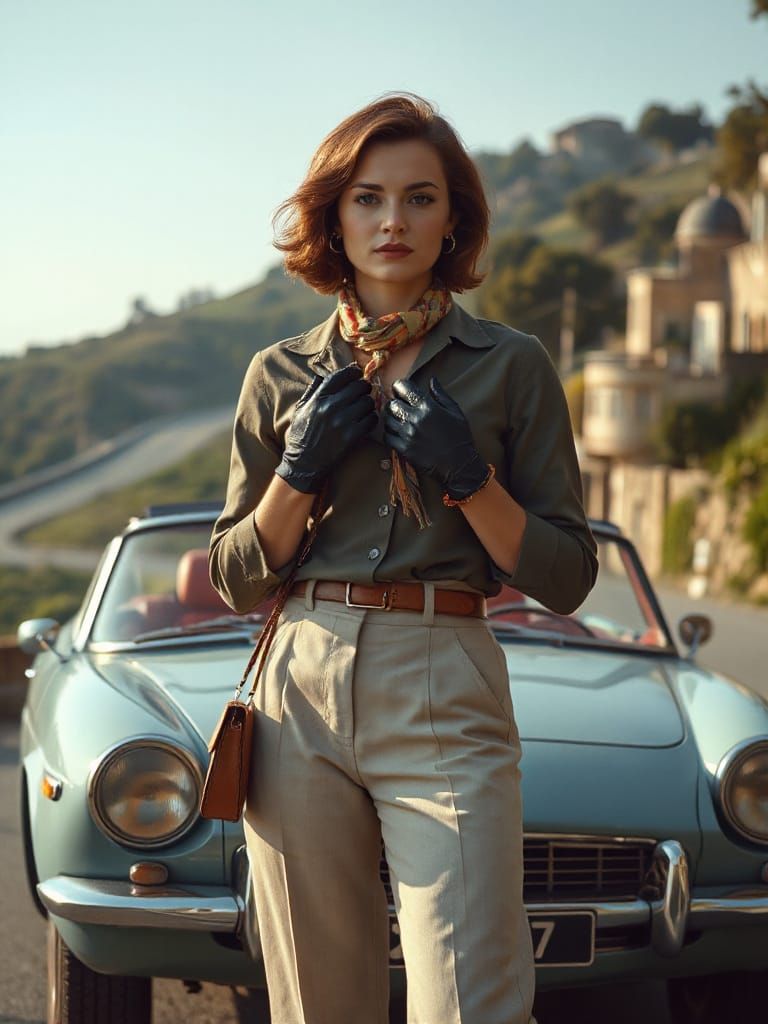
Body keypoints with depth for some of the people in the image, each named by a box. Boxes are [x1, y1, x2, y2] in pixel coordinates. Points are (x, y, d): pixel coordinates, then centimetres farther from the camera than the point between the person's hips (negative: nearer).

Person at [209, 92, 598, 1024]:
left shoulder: (512, 367, 6)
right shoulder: (282, 374, 12)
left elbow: (565, 579, 5)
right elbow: (236, 579, 14)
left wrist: (470, 476, -10)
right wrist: (299, 470, -3)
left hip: (445, 700, -2)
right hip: (302, 693, 3)